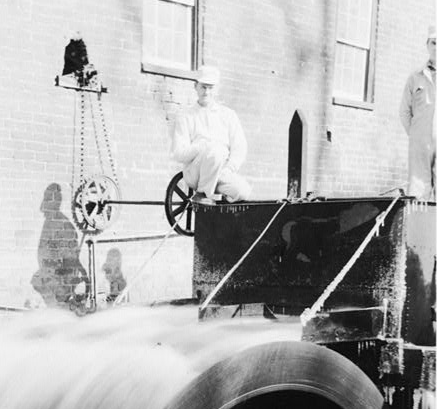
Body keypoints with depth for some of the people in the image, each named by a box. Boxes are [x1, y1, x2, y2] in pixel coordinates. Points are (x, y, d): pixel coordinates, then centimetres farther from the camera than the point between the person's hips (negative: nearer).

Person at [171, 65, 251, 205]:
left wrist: (228, 170, -12)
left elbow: (239, 148, 7)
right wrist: (205, 146, -18)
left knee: (243, 191, -30)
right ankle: (203, 193, -17)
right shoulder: (185, 118, 9)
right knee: (215, 150, -34)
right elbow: (178, 153, -3)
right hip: (194, 174, -1)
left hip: (225, 173, 2)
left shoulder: (228, 115, 17)